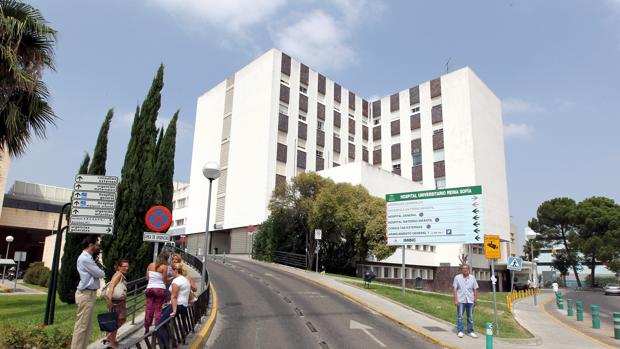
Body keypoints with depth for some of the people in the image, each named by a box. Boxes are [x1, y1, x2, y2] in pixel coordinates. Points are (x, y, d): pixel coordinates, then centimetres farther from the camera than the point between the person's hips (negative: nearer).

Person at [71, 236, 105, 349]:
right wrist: (101, 272, 7)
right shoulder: (85, 258, -16)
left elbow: (95, 274, 16)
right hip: (86, 294, -10)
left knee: (87, 325, 14)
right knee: (82, 325, -5)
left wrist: (98, 272, -2)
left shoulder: (88, 258, 17)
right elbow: (100, 274, -13)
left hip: (90, 294, 10)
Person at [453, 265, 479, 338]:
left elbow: (475, 289, 8)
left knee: (470, 317, 8)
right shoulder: (457, 277, 0)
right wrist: (455, 300, -8)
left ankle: (470, 331, 17)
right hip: (461, 300, -2)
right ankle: (460, 331, 8)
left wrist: (476, 299, 3)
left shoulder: (472, 278, 7)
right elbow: (455, 289, -2)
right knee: (460, 316, 1)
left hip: (470, 300, 2)